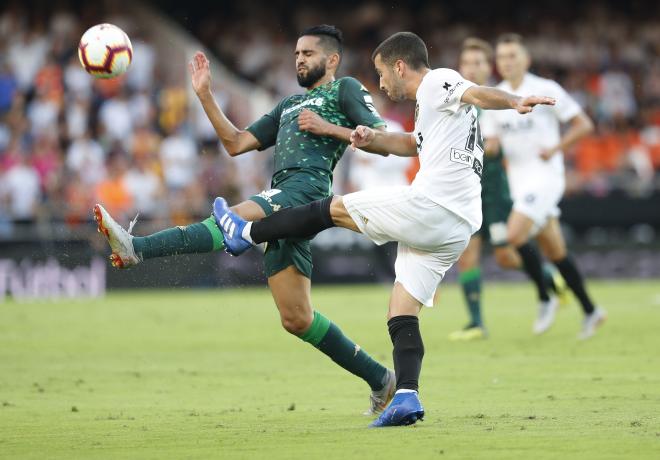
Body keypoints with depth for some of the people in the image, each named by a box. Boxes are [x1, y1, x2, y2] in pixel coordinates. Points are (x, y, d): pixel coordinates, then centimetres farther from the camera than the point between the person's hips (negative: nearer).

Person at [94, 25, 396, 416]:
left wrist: (328, 128, -7)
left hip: (307, 186, -9)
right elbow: (236, 143, 28)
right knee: (296, 319, 4)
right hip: (282, 201, 9)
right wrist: (205, 94, 21)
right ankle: (380, 380, 12)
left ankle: (136, 248, -49)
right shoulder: (290, 105, 35)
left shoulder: (345, 90, 13)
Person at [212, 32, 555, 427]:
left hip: (427, 206, -9)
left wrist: (515, 102, -40)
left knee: (333, 209, 9)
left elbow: (476, 94, -20)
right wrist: (373, 139, 25)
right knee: (402, 314, 6)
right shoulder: (435, 109, 30)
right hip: (456, 227, 9)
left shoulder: (437, 83, -1)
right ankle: (406, 397, -8)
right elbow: (415, 143, 44)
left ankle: (246, 233, 22)